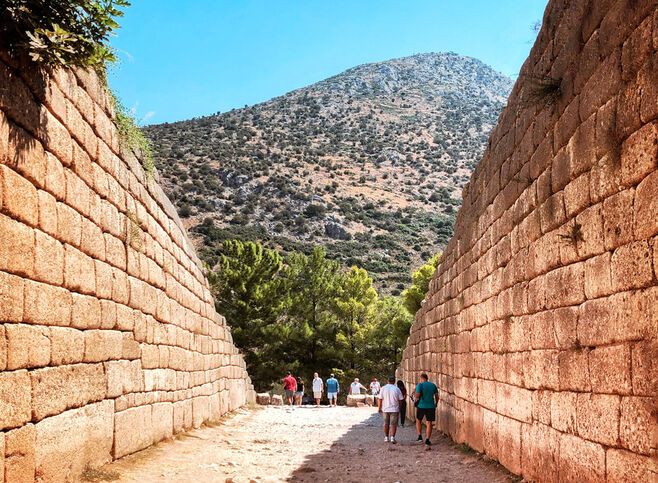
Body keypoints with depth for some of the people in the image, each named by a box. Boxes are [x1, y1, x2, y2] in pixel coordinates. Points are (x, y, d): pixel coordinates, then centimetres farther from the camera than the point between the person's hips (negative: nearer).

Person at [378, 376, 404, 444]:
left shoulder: (383, 388, -2)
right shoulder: (397, 389, -5)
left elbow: (380, 399, -3)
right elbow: (400, 400, -1)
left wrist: (379, 408, 7)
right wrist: (400, 408, 13)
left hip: (385, 409, 2)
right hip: (394, 409, -2)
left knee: (386, 424, 15)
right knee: (393, 424, 2)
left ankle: (386, 437, 21)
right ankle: (392, 437, -9)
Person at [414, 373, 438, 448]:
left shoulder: (420, 385, -6)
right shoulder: (433, 385, 7)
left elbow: (417, 395, -16)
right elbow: (437, 396, 7)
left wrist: (416, 400, 5)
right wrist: (435, 404, 19)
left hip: (421, 406, -2)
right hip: (431, 406, 2)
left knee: (418, 421, 19)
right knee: (429, 423, 5)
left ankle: (420, 437, 12)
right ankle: (427, 440, -1)